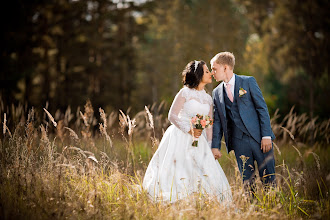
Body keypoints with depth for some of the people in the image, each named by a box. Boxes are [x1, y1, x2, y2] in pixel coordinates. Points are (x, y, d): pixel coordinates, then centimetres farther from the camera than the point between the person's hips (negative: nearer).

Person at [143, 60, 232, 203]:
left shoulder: (208, 99, 14)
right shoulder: (185, 92, -4)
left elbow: (209, 126, 15)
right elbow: (172, 116, -8)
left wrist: (209, 148, 8)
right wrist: (189, 130, -17)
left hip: (198, 142, 5)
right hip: (180, 138, -5)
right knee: (176, 174, -9)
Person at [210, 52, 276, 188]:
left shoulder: (248, 81, 1)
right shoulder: (216, 93, 11)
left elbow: (262, 108, -3)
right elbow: (217, 121, 14)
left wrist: (266, 135, -10)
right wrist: (215, 146, 6)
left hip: (259, 136, -3)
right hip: (238, 140, 3)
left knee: (268, 178, -2)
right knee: (246, 180, 3)